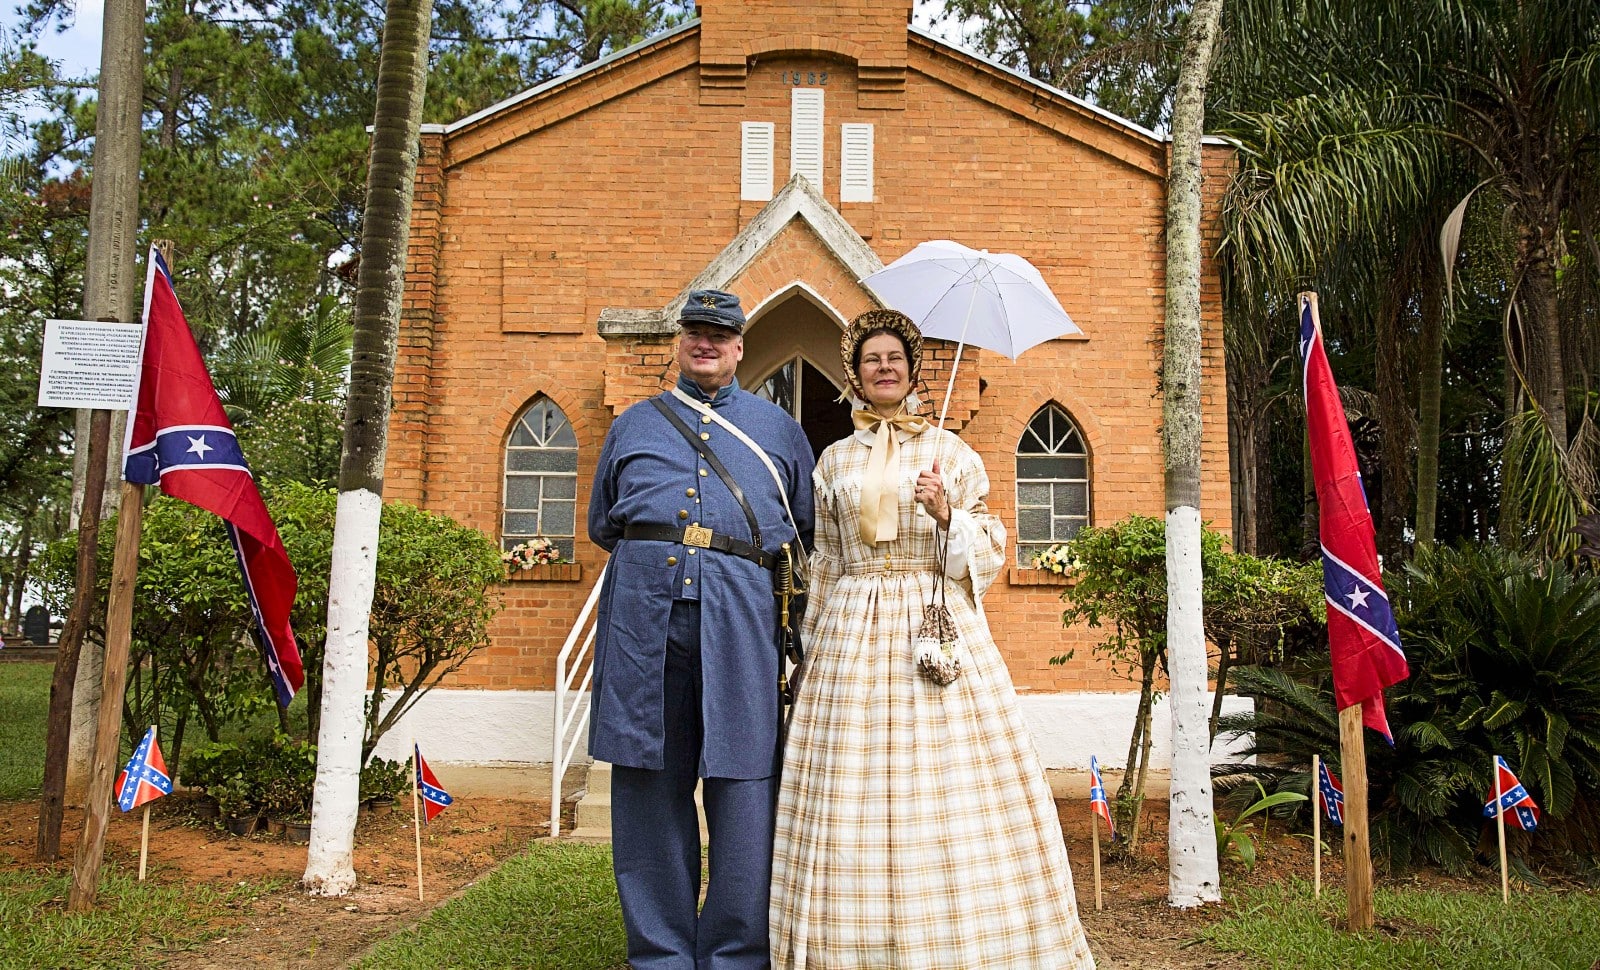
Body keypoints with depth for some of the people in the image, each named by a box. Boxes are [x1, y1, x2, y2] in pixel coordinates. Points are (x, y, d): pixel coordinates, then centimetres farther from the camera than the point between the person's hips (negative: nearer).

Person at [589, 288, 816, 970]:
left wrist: (742, 555, 13)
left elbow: (809, 534, 23)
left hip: (738, 614, -1)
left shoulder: (778, 427, 21)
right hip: (643, 608, 2)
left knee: (743, 794, -5)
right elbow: (602, 526, 29)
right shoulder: (635, 424, 23)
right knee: (649, 791, 2)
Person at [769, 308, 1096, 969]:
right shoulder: (835, 461, 12)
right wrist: (815, 642, 14)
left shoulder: (951, 453, 7)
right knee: (854, 808, 0)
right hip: (853, 637, 2)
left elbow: (989, 554, 5)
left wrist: (947, 515, -13)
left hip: (942, 631, -1)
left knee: (951, 797, -3)